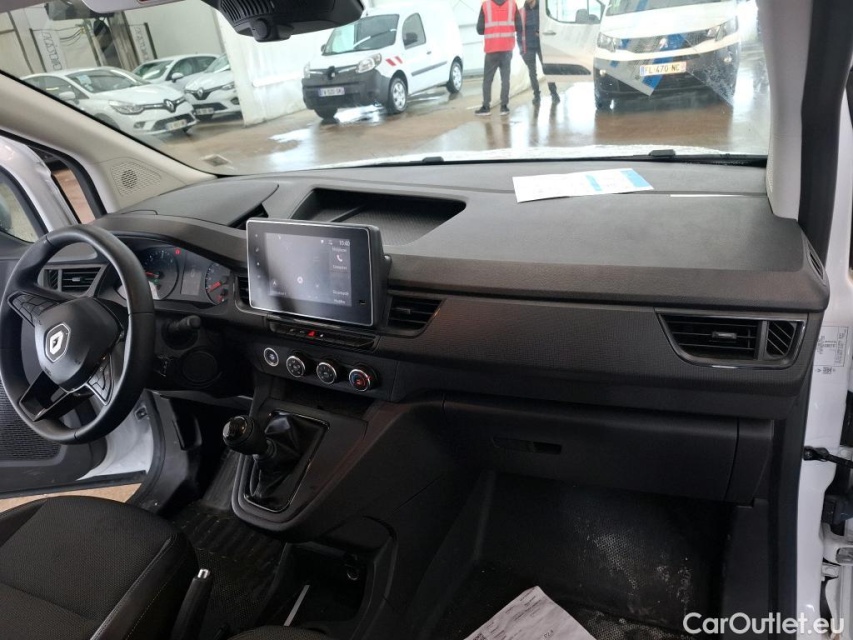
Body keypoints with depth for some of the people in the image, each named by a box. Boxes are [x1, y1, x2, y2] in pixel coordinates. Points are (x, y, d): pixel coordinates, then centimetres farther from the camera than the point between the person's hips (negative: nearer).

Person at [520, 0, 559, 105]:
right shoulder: (521, 12, 5)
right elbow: (519, 31, 6)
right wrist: (521, 48, 0)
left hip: (542, 46, -1)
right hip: (528, 47, 1)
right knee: (532, 72, 3)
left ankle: (554, 93, 4)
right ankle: (536, 95, 13)